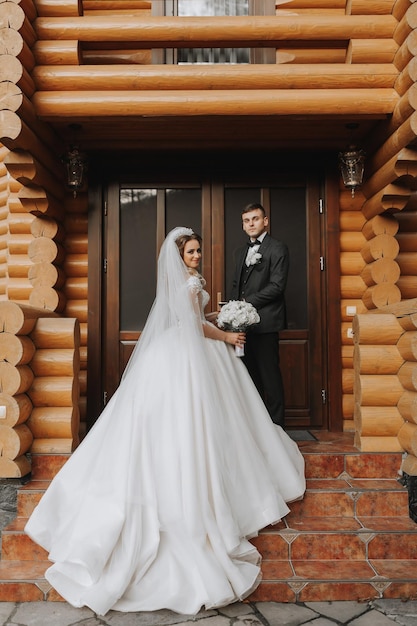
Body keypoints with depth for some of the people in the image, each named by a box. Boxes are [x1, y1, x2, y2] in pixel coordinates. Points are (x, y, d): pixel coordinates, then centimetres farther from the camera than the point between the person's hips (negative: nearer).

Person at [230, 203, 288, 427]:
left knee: (269, 374, -3)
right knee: (250, 375, 10)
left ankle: (276, 425, 7)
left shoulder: (278, 249, -2)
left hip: (265, 322, -7)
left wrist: (247, 302, -14)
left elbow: (277, 286, -12)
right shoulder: (240, 252, 21)